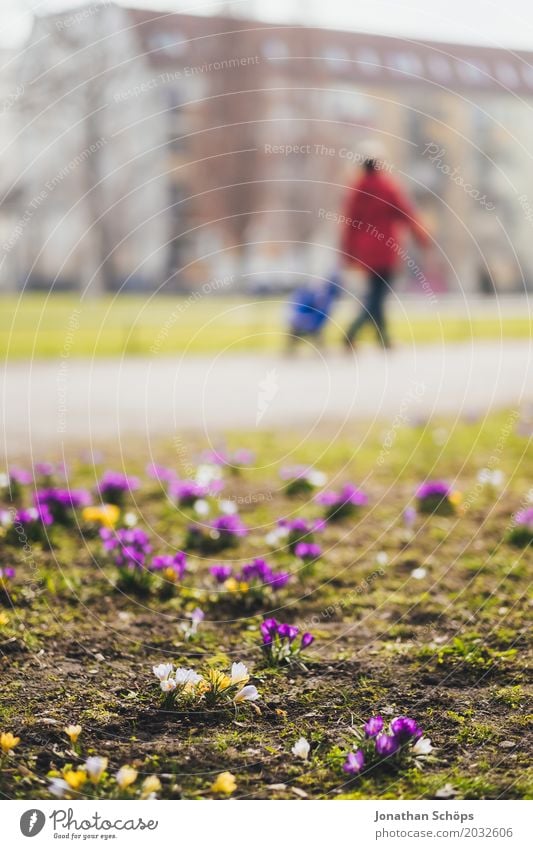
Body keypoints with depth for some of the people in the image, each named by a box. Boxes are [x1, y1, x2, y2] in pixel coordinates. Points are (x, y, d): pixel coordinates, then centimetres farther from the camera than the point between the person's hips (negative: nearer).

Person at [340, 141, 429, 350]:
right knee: (377, 296, -6)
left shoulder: (357, 189, 4)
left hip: (364, 251, 6)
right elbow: (406, 213, -8)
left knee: (376, 293, 15)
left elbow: (349, 221, 6)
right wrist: (422, 238, 2)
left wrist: (348, 252, 11)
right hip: (385, 250, -5)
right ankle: (352, 333, -22)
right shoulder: (388, 186, -9)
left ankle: (384, 339, 20)